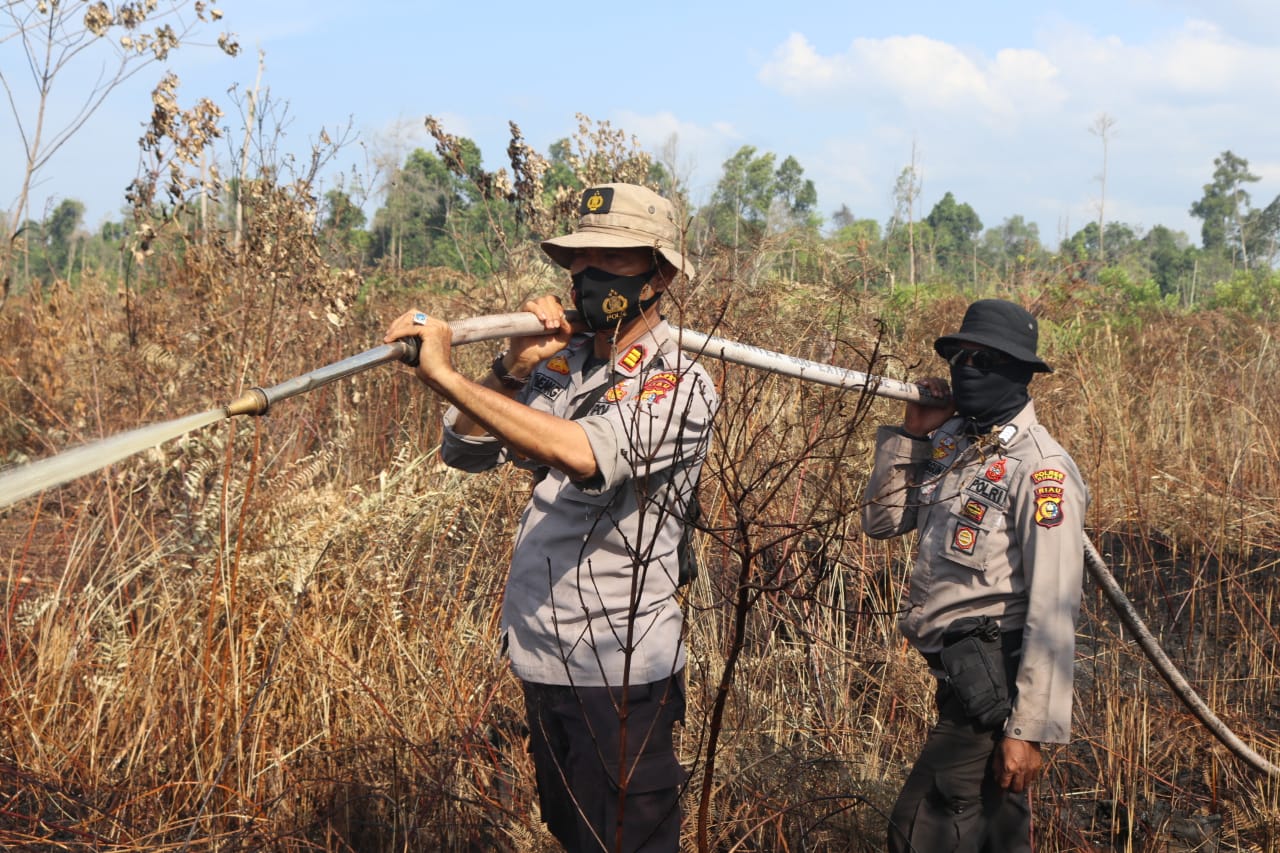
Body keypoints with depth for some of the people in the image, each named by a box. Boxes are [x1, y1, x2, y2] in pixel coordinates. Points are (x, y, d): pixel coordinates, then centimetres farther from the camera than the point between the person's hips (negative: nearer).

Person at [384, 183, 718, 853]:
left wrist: (446, 375, -34)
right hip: (541, 660, 7)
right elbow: (463, 450, 6)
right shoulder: (560, 365, 6)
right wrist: (513, 367, -10)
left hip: (619, 672, -7)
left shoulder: (680, 385, -15)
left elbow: (583, 453, -33)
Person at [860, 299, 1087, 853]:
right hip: (960, 675, 8)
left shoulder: (1039, 469, -16)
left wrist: (1031, 727, -22)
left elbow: (1052, 611, -20)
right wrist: (911, 434, 1)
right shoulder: (951, 443, 7)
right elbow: (881, 521, 13)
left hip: (993, 679, -8)